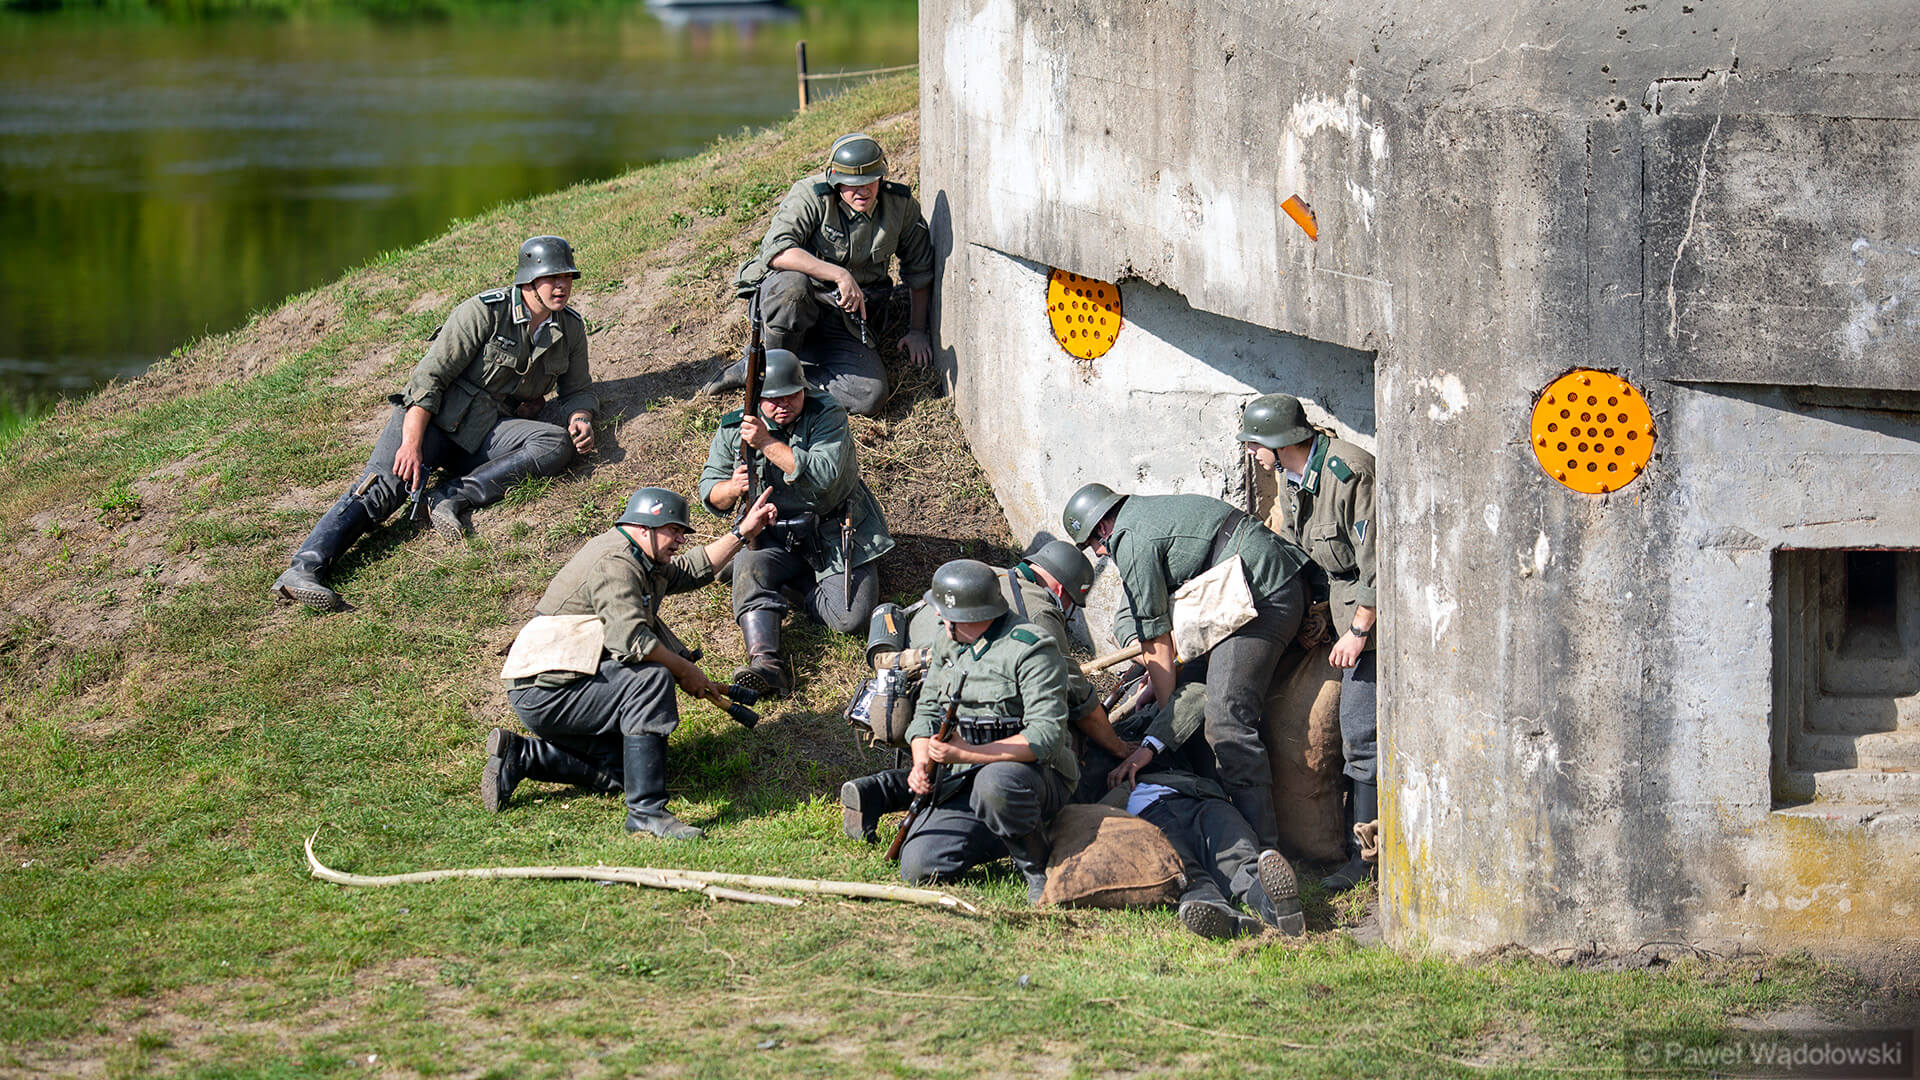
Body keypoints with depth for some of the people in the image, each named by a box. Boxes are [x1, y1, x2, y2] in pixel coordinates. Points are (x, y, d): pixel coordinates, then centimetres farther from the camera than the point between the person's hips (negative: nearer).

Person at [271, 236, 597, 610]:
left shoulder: (571, 329, 8)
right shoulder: (485, 312, -11)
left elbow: (577, 389, 22)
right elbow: (430, 375, -14)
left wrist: (580, 419, -4)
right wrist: (412, 443, -25)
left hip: (488, 432, 5)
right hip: (434, 416, -5)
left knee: (557, 445, -25)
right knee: (381, 487, -27)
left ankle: (452, 497, -29)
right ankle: (301, 570, -38)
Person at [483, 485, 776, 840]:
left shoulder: (633, 559, 19)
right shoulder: (614, 564, -15)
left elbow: (689, 571, 34)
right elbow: (631, 641, -27)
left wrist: (743, 531, 30)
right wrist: (685, 672, -13)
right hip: (546, 688, -11)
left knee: (619, 769, 6)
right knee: (652, 680, -25)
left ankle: (520, 756, 10)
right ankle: (646, 810, -27)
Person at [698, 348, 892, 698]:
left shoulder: (827, 416, -12)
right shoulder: (733, 429, -2)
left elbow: (823, 474, -28)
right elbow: (710, 492, 3)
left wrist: (767, 443, -33)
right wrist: (733, 488, -22)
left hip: (835, 532, -1)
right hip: (773, 534, 1)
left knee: (850, 618, -19)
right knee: (750, 567, -33)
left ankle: (803, 584, 11)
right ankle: (764, 662, -44)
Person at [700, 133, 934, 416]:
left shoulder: (900, 205, -1)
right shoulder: (811, 196, -15)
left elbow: (919, 268, 14)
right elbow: (776, 250, -31)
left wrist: (917, 331, 12)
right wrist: (839, 275, -37)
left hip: (840, 326, 4)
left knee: (870, 396, -22)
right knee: (792, 283, -42)